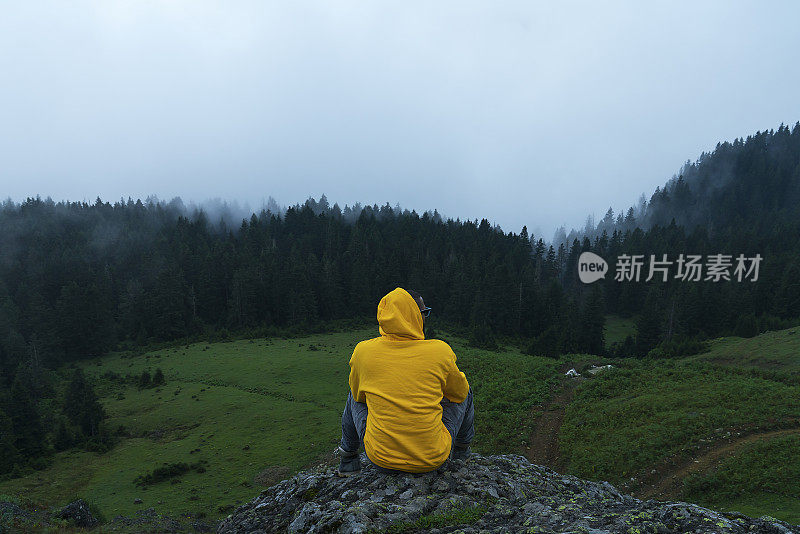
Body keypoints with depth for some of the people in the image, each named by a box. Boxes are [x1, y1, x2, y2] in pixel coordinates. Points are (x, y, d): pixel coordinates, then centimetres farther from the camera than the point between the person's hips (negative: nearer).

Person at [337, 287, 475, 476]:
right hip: (433, 460, -1)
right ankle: (461, 452, 44)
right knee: (465, 392, 23)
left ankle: (348, 459, 41)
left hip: (380, 460, 1)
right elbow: (460, 392, 4)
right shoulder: (441, 351, -15)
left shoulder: (363, 351, -11)